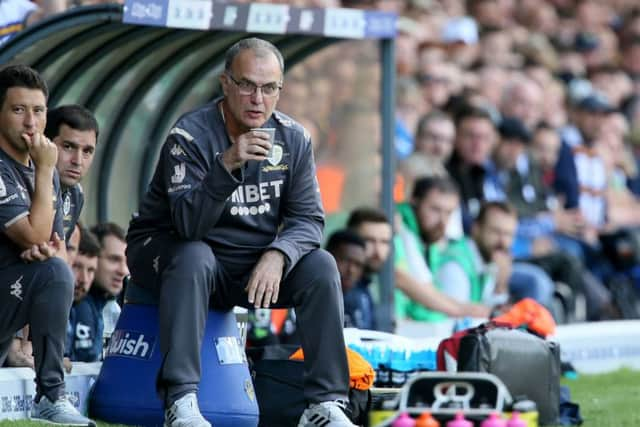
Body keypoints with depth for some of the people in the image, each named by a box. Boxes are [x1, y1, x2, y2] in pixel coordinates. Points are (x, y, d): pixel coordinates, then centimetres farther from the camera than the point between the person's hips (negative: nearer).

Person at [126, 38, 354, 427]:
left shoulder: (293, 139, -4)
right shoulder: (191, 136, -19)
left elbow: (308, 218, -6)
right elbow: (189, 225, -30)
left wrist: (277, 255, -27)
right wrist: (227, 165, -44)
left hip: (254, 264, 4)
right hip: (167, 250, -4)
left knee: (321, 266, -17)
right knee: (194, 258, -36)